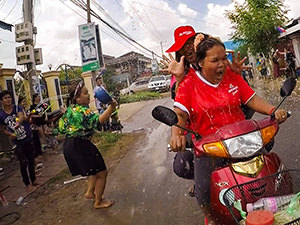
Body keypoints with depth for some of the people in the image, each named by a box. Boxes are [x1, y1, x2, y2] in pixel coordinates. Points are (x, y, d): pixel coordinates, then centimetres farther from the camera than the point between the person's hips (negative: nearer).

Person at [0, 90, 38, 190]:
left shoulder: (18, 108, -6)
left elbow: (21, 116, -29)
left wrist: (18, 122, -51)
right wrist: (10, 134, -12)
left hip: (28, 139, 1)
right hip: (18, 142, 0)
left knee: (31, 161, 13)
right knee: (23, 163, -3)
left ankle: (33, 180, 32)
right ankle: (27, 183, 17)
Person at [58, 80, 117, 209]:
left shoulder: (70, 109, 9)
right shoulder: (81, 110, -21)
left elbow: (61, 126, 16)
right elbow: (97, 121, -39)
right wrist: (110, 109, -50)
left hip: (69, 145, 10)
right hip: (80, 146, -10)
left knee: (95, 169, 26)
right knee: (102, 172, 3)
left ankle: (90, 192, 30)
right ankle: (98, 202, 16)